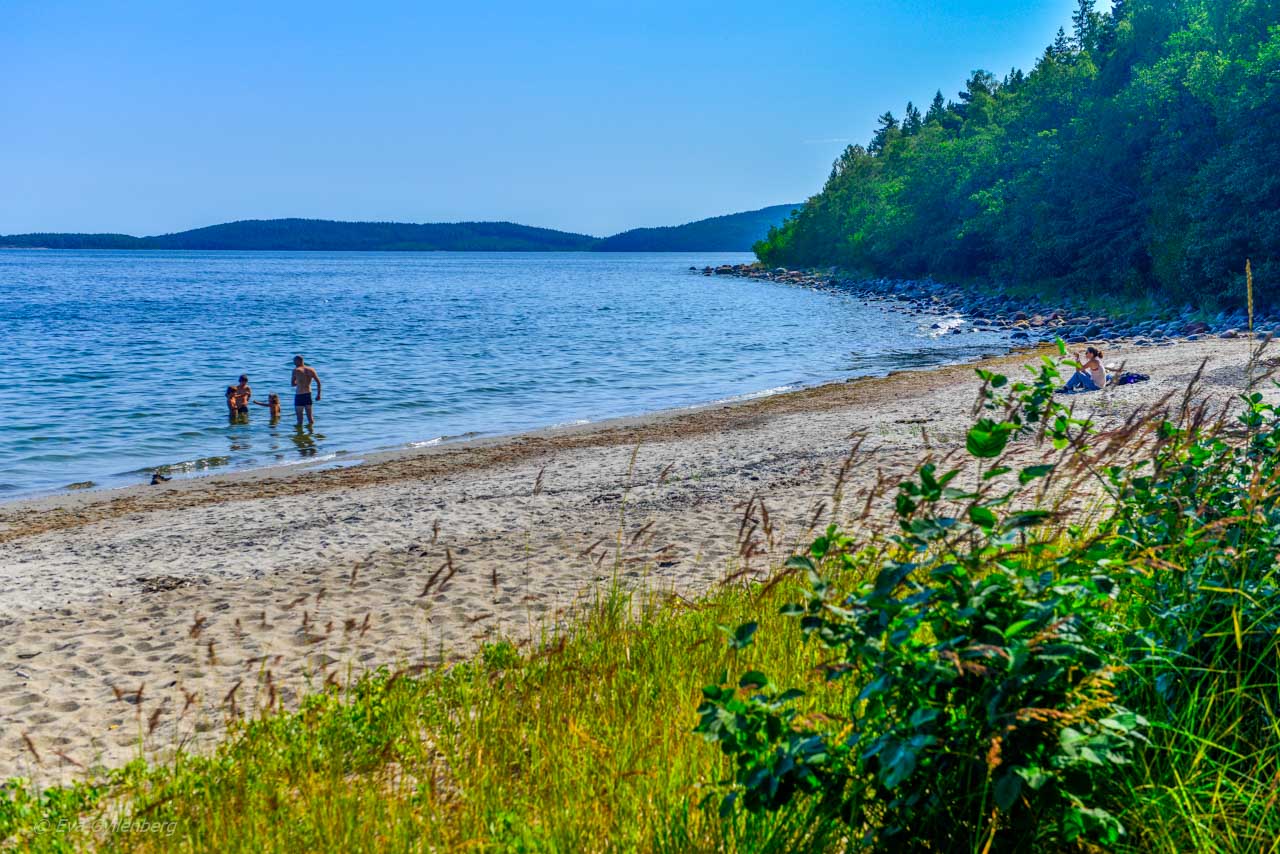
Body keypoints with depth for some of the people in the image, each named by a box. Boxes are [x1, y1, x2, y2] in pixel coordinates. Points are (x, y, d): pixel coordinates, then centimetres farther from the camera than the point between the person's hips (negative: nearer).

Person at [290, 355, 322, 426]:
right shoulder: (311, 369, 5)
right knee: (309, 414, 12)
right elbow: (318, 382, 1)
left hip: (299, 395, -5)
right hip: (308, 394, 5)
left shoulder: (296, 370, -7)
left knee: (299, 415, 0)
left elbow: (292, 384, -2)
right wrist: (318, 394, 5)